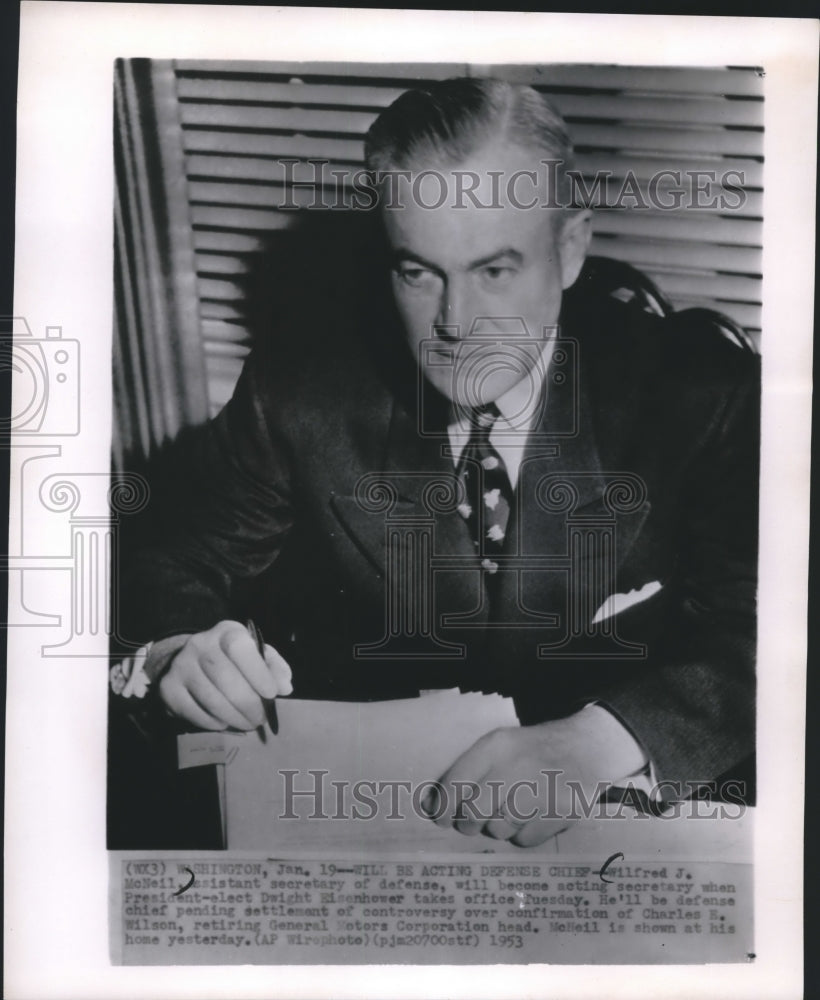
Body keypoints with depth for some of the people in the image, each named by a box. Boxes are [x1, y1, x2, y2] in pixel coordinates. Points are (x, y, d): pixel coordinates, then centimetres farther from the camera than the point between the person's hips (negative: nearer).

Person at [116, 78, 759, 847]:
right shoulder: (296, 392, -6)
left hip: (605, 814, 2)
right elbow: (184, 574, 1)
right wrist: (183, 649, -24)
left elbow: (751, 636, -15)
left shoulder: (702, 396, -10)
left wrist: (599, 741, -34)